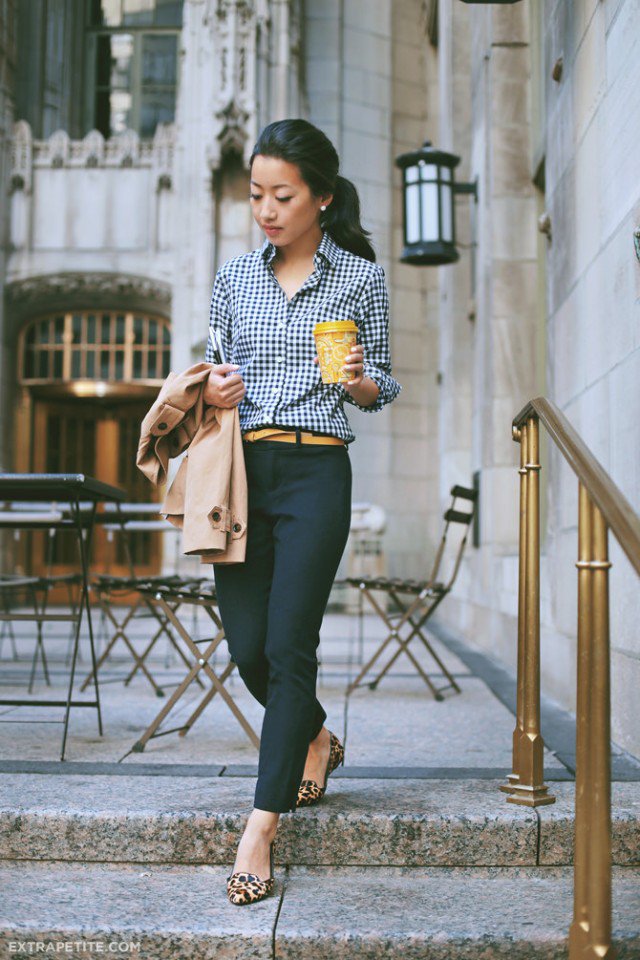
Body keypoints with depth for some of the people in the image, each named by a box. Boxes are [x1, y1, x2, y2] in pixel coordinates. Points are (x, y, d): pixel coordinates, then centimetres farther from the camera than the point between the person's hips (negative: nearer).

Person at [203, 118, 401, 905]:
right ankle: (316, 740, 35)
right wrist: (213, 390, -5)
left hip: (316, 471, -3)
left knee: (287, 646, -9)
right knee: (247, 647, 4)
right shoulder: (234, 278, 12)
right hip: (242, 468, 4)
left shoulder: (362, 277, 4)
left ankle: (260, 826, -1)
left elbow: (380, 388, 9)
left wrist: (361, 382, -13)